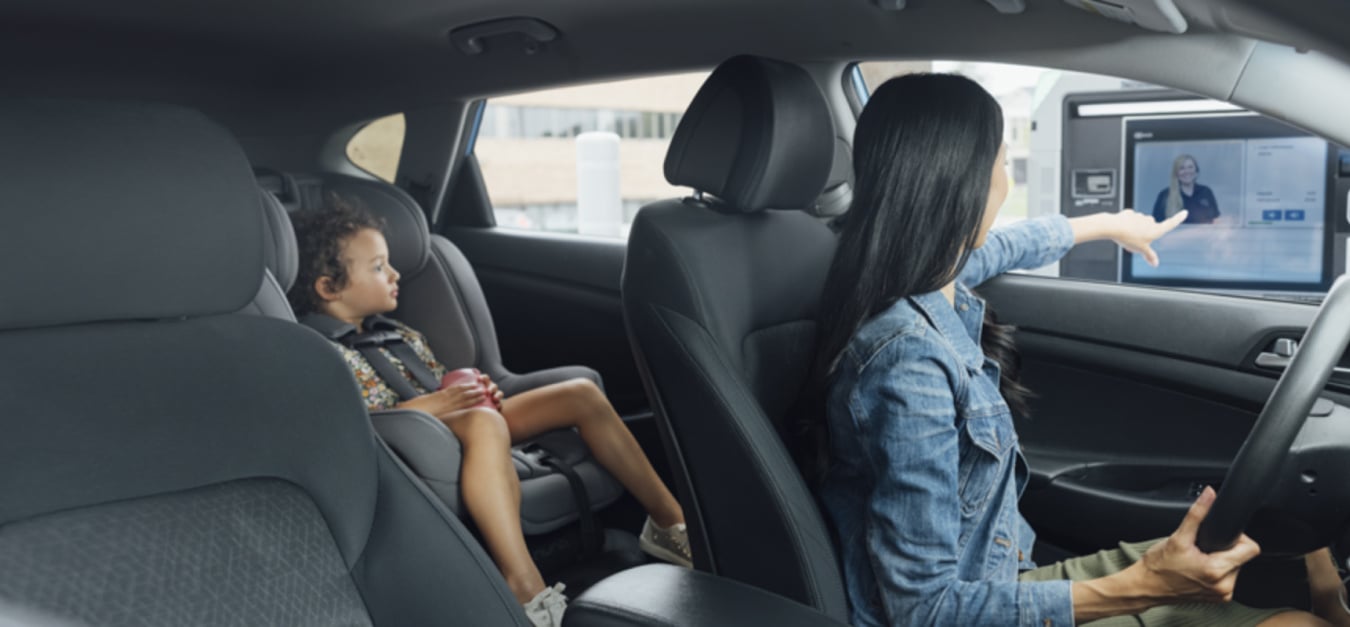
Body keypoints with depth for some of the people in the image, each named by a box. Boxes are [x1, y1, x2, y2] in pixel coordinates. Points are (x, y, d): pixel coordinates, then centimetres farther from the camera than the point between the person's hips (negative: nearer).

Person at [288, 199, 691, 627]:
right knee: (484, 423, -41)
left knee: (581, 394, -1)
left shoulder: (400, 337, 22)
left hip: (461, 431, 9)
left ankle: (670, 521, 2)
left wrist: (473, 392, 4)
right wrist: (419, 408, -23)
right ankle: (526, 591, -46)